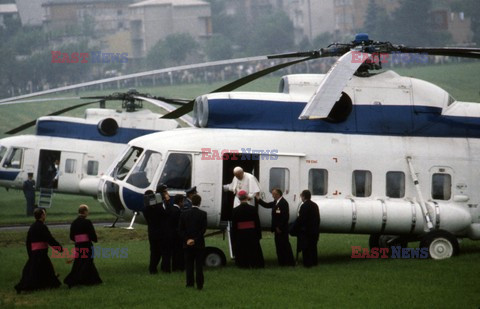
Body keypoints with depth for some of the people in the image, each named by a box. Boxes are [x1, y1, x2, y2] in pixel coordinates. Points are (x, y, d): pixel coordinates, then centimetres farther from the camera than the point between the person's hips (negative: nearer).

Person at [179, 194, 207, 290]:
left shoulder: (184, 214, 1)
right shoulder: (203, 214, -8)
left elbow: (181, 229, -2)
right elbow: (203, 229, -12)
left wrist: (187, 239, -4)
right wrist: (195, 239, -10)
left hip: (187, 244, 2)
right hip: (199, 244, -2)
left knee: (189, 264, 9)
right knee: (199, 264, 2)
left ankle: (190, 283, 8)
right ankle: (199, 284, 0)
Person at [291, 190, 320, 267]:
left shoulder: (304, 206, -17)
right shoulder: (315, 205, 8)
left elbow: (300, 219, -19)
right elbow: (318, 218, 12)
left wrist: (294, 230, -14)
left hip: (306, 230, -8)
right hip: (314, 230, 8)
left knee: (306, 248, -2)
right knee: (313, 247, 16)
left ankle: (307, 263, -1)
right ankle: (314, 261, 21)